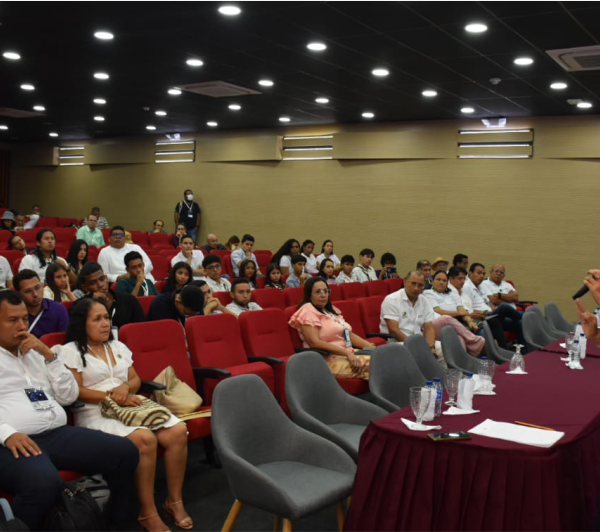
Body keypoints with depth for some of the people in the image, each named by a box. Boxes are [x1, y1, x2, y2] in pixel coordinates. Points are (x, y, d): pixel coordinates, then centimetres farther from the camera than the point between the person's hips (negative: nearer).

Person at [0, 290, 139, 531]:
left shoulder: (36, 353, 23)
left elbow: (69, 396, 15)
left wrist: (49, 354, 4)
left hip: (59, 434, 6)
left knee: (125, 451, -13)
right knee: (45, 483, -38)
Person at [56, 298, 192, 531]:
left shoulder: (118, 346, 20)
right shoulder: (70, 351, 1)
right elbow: (76, 392, -8)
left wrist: (125, 387, -6)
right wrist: (112, 396, -16)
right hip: (95, 413, -6)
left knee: (178, 431, -20)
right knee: (145, 439, -34)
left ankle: (174, 500, -9)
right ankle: (147, 513, -23)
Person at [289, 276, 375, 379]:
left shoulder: (331, 310, 21)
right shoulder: (307, 311, -4)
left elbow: (349, 334, 19)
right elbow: (314, 342, -16)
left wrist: (370, 346, 2)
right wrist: (347, 353, -22)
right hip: (329, 361, -8)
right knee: (372, 364, -26)